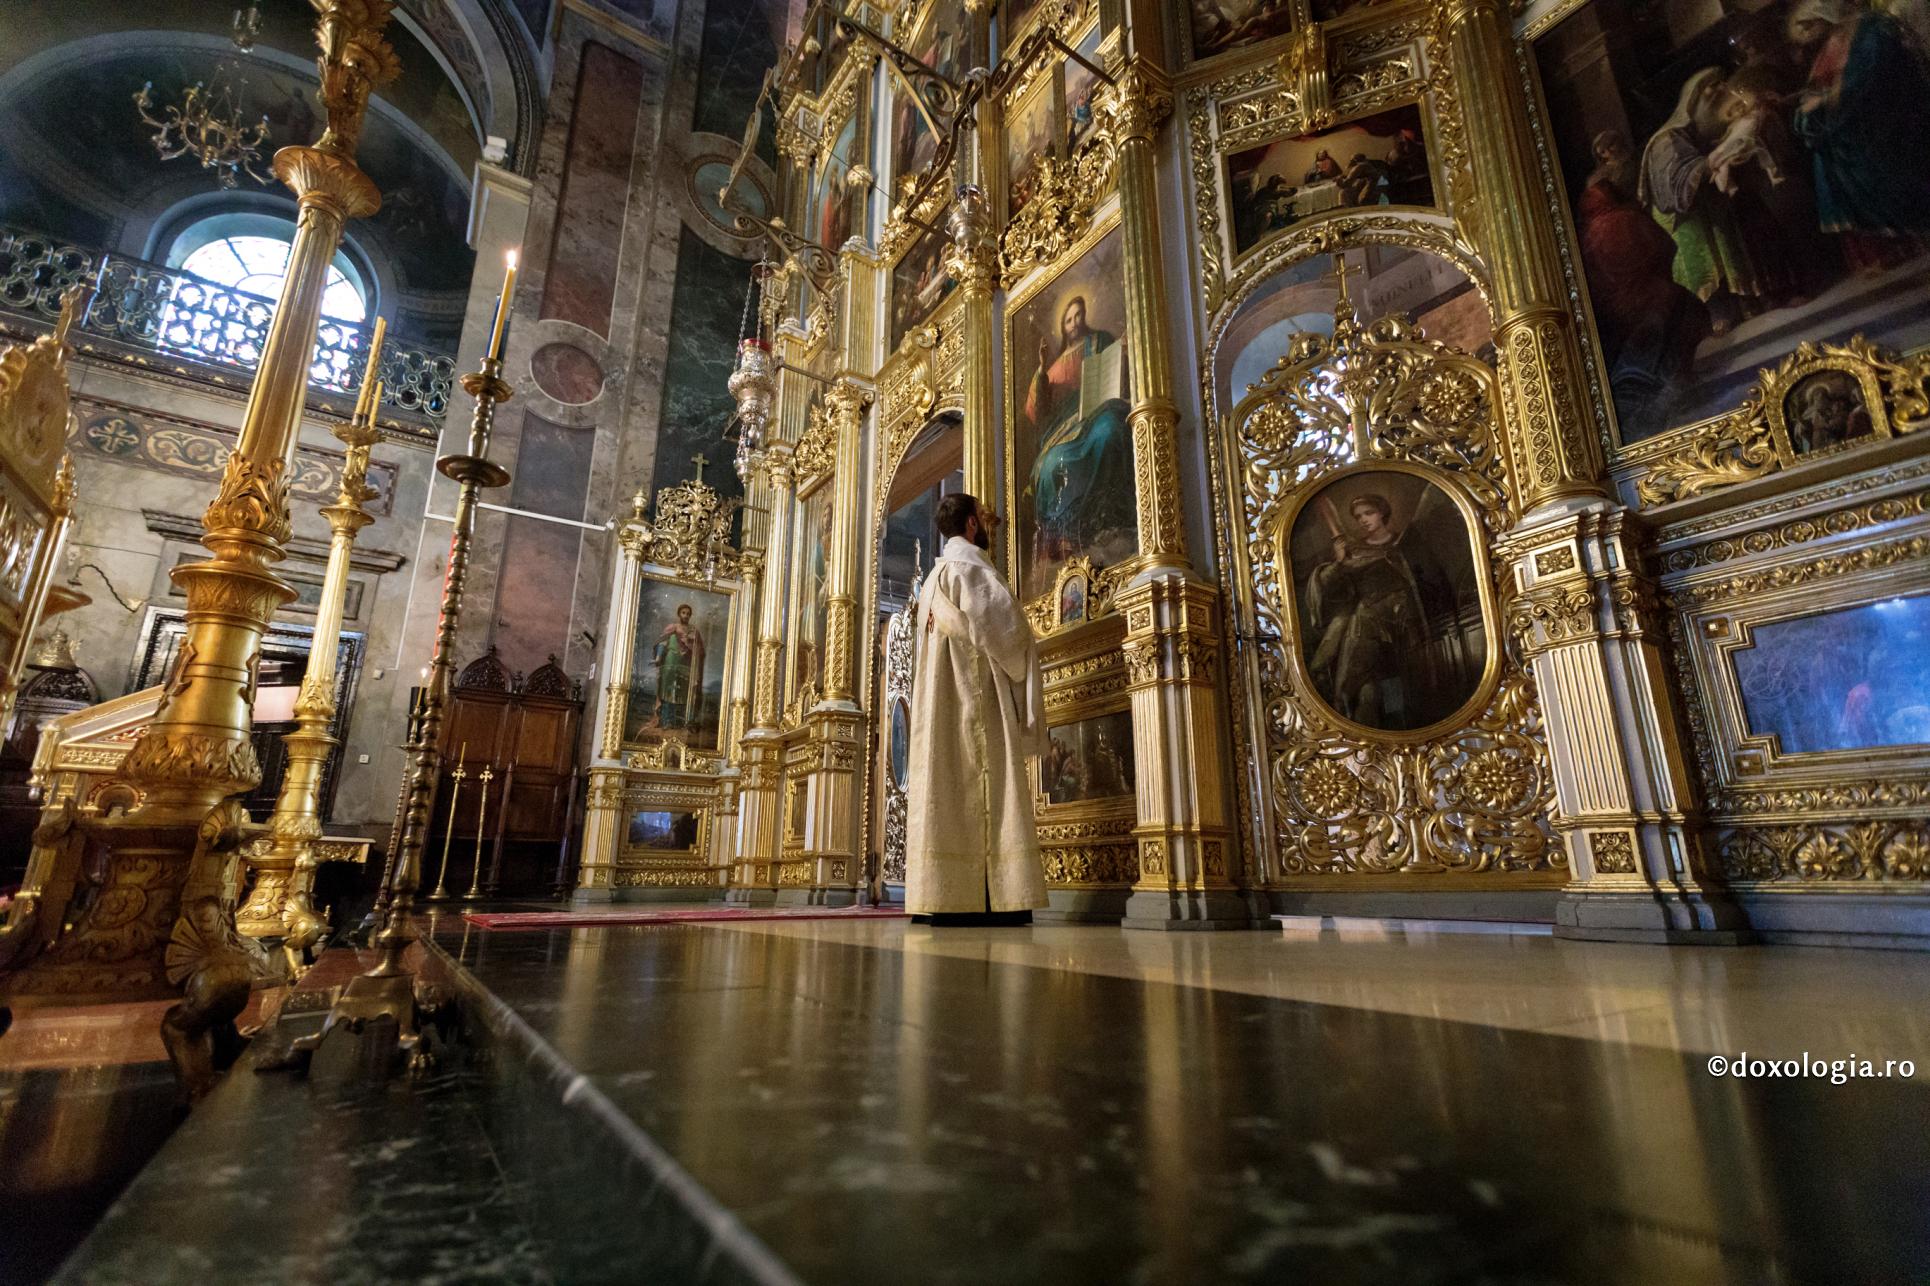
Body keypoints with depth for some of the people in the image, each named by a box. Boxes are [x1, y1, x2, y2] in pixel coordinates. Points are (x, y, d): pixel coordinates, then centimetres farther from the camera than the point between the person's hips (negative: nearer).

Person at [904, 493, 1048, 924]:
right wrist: (1020, 663, 3)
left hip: (940, 706, 9)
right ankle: (989, 897, -13)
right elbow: (1006, 626, -15)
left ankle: (950, 896, 1)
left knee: (949, 789, 2)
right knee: (984, 794, -11)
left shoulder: (934, 578, 24)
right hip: (978, 701, -9)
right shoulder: (971, 568, -6)